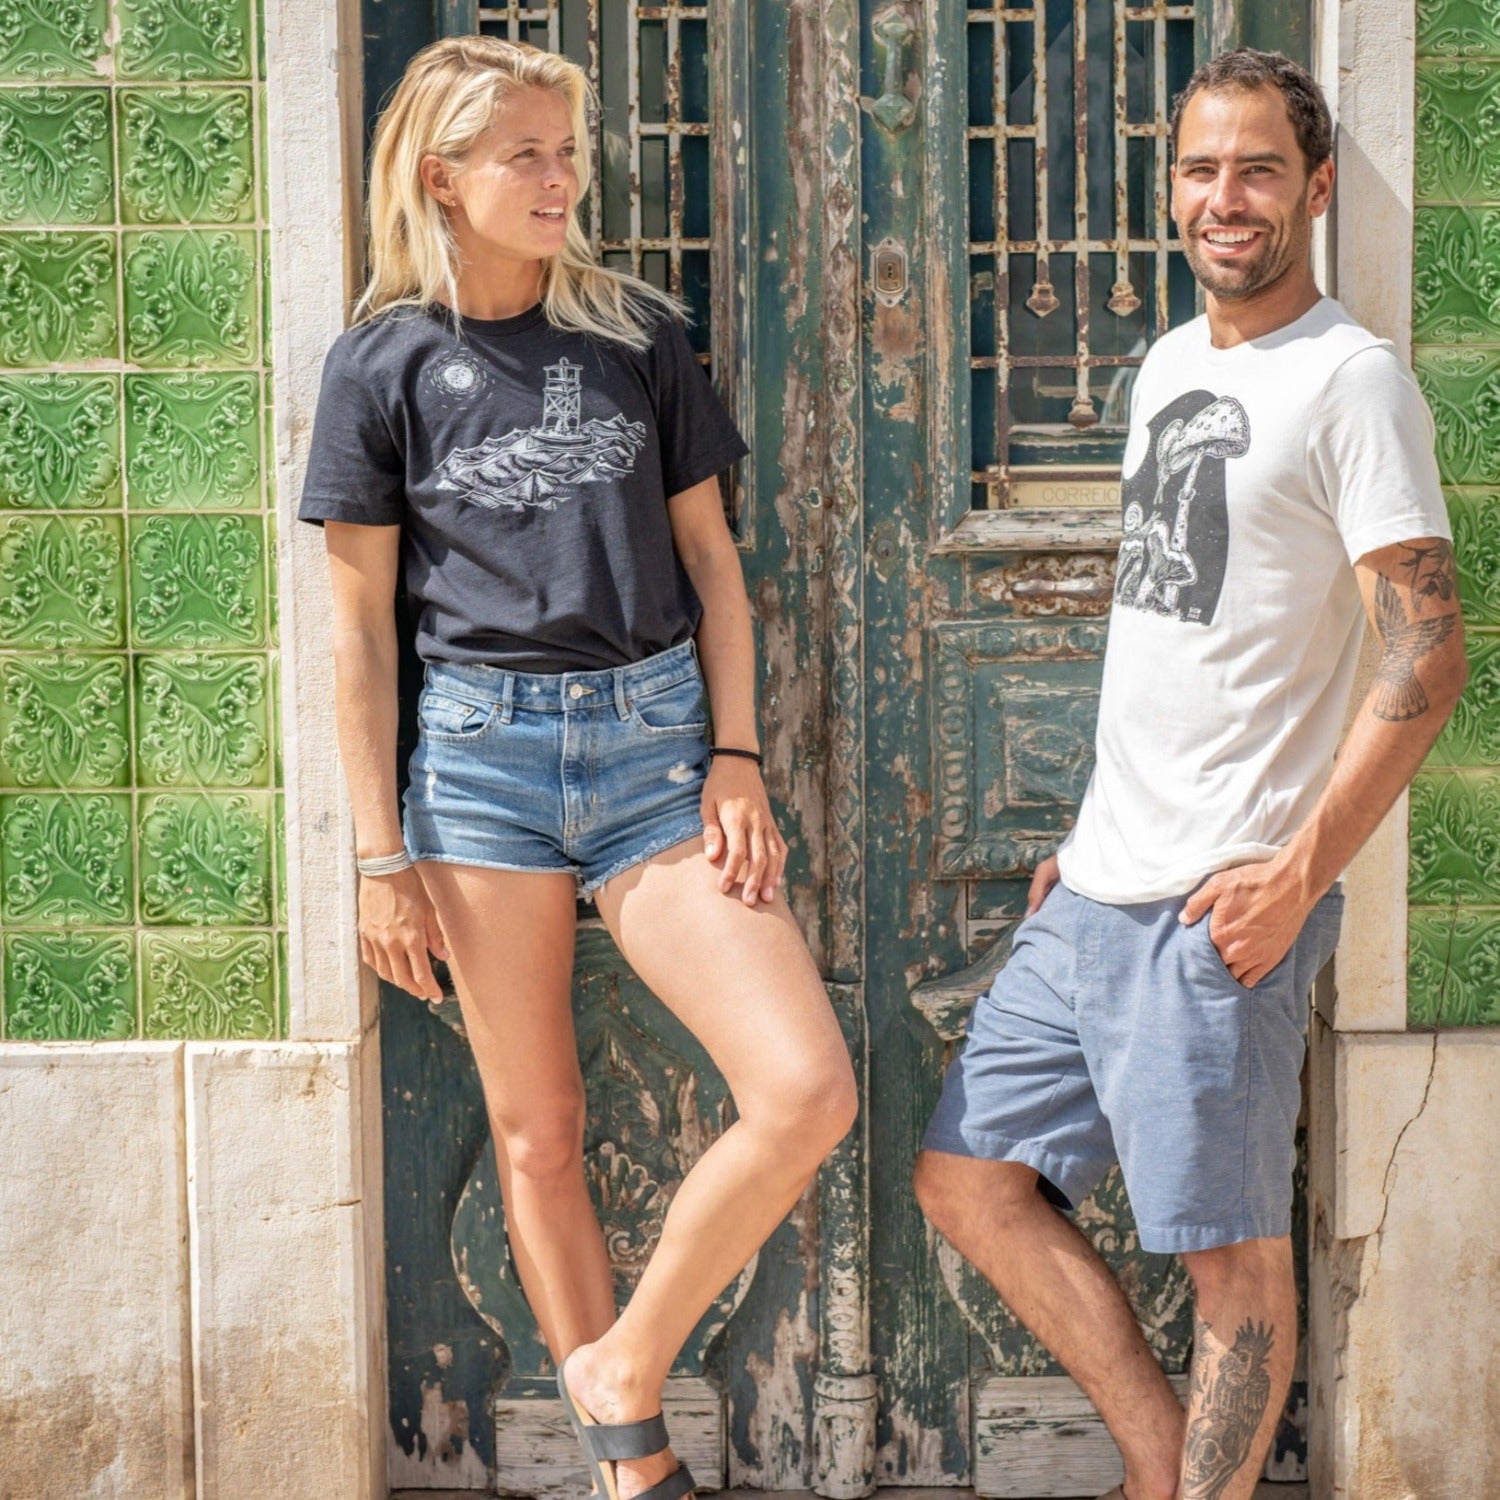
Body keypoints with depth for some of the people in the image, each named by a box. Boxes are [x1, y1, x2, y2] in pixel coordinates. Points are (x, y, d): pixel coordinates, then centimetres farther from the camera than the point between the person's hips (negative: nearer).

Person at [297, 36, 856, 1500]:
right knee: (535, 1134, 6)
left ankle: (625, 1373, 8)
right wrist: (380, 856, -1)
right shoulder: (383, 361, 2)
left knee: (807, 1090, -12)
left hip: (655, 736, 2)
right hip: (484, 750, -1)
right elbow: (359, 623, 3)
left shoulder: (638, 333, 7)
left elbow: (709, 559, 11)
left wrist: (735, 756, 0)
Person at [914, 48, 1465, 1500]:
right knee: (966, 1174, 12)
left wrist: (1299, 872, -21)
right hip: (1098, 889, 9)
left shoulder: (1352, 379, -9)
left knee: (1233, 1249, 1)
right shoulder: (1167, 364, 16)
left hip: (1220, 905, -9)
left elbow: (1428, 656, -15)